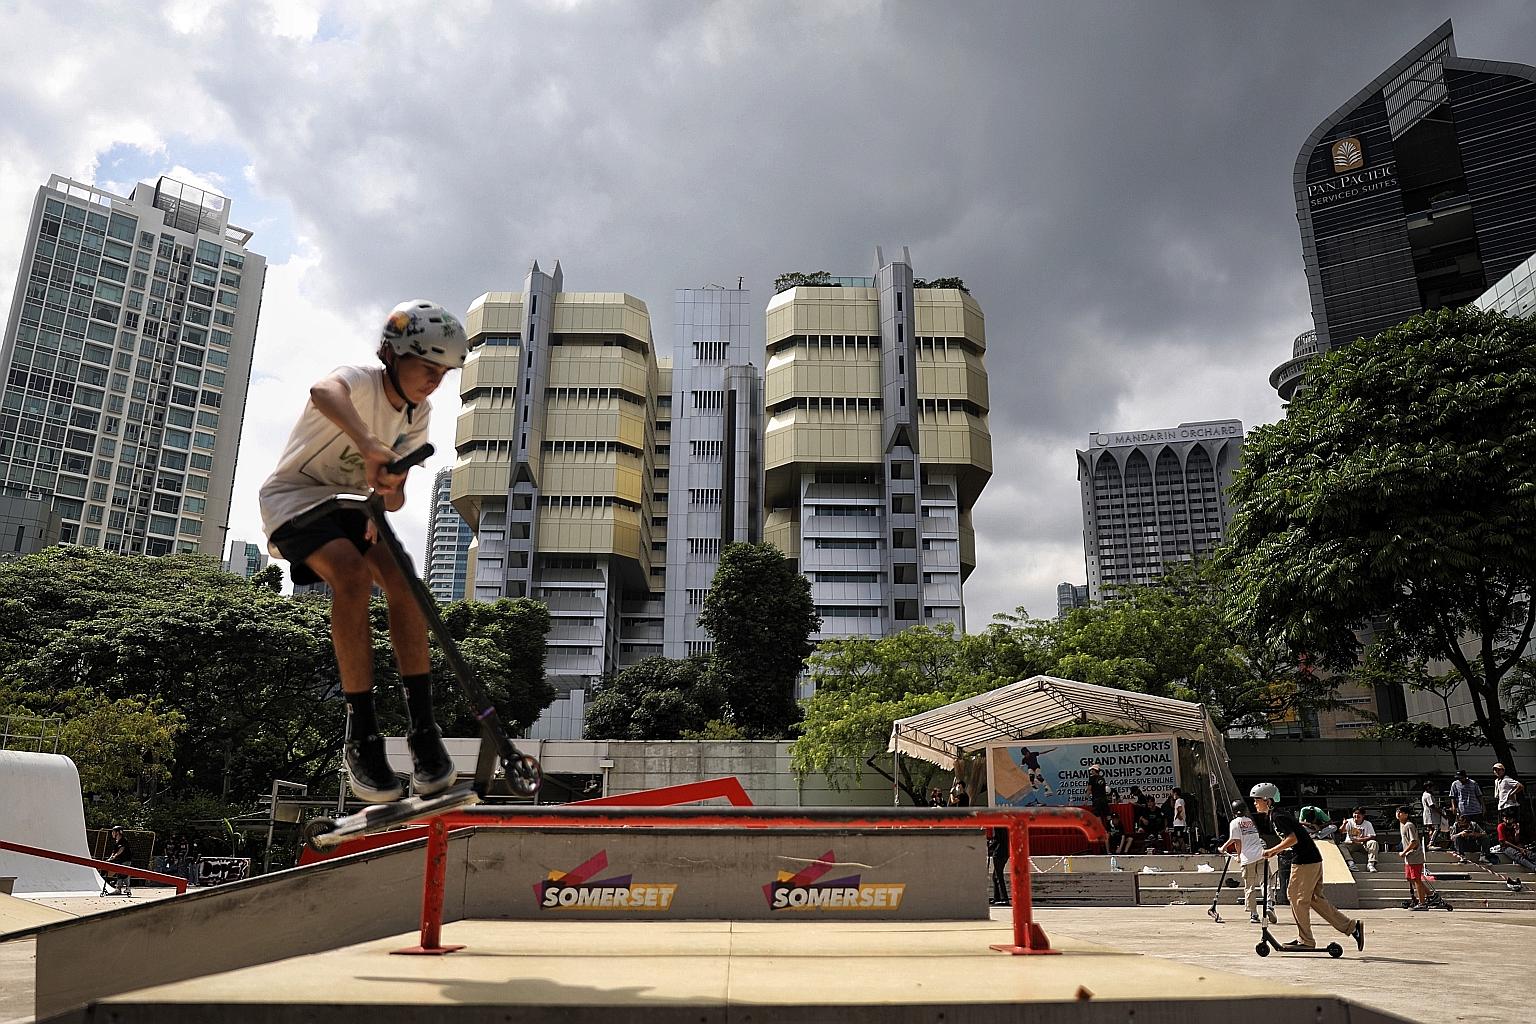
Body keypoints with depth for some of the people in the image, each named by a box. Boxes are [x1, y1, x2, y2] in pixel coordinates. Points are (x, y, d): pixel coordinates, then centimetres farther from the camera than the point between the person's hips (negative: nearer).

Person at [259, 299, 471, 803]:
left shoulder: (417, 413, 0)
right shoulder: (363, 380, -21)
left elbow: (396, 487, -5)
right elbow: (323, 392, -47)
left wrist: (388, 497, -30)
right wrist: (368, 447, -65)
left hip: (350, 501, 6)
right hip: (295, 496, -6)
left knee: (399, 574, -23)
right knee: (351, 571, -33)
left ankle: (423, 727, -17)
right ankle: (362, 737, -25)